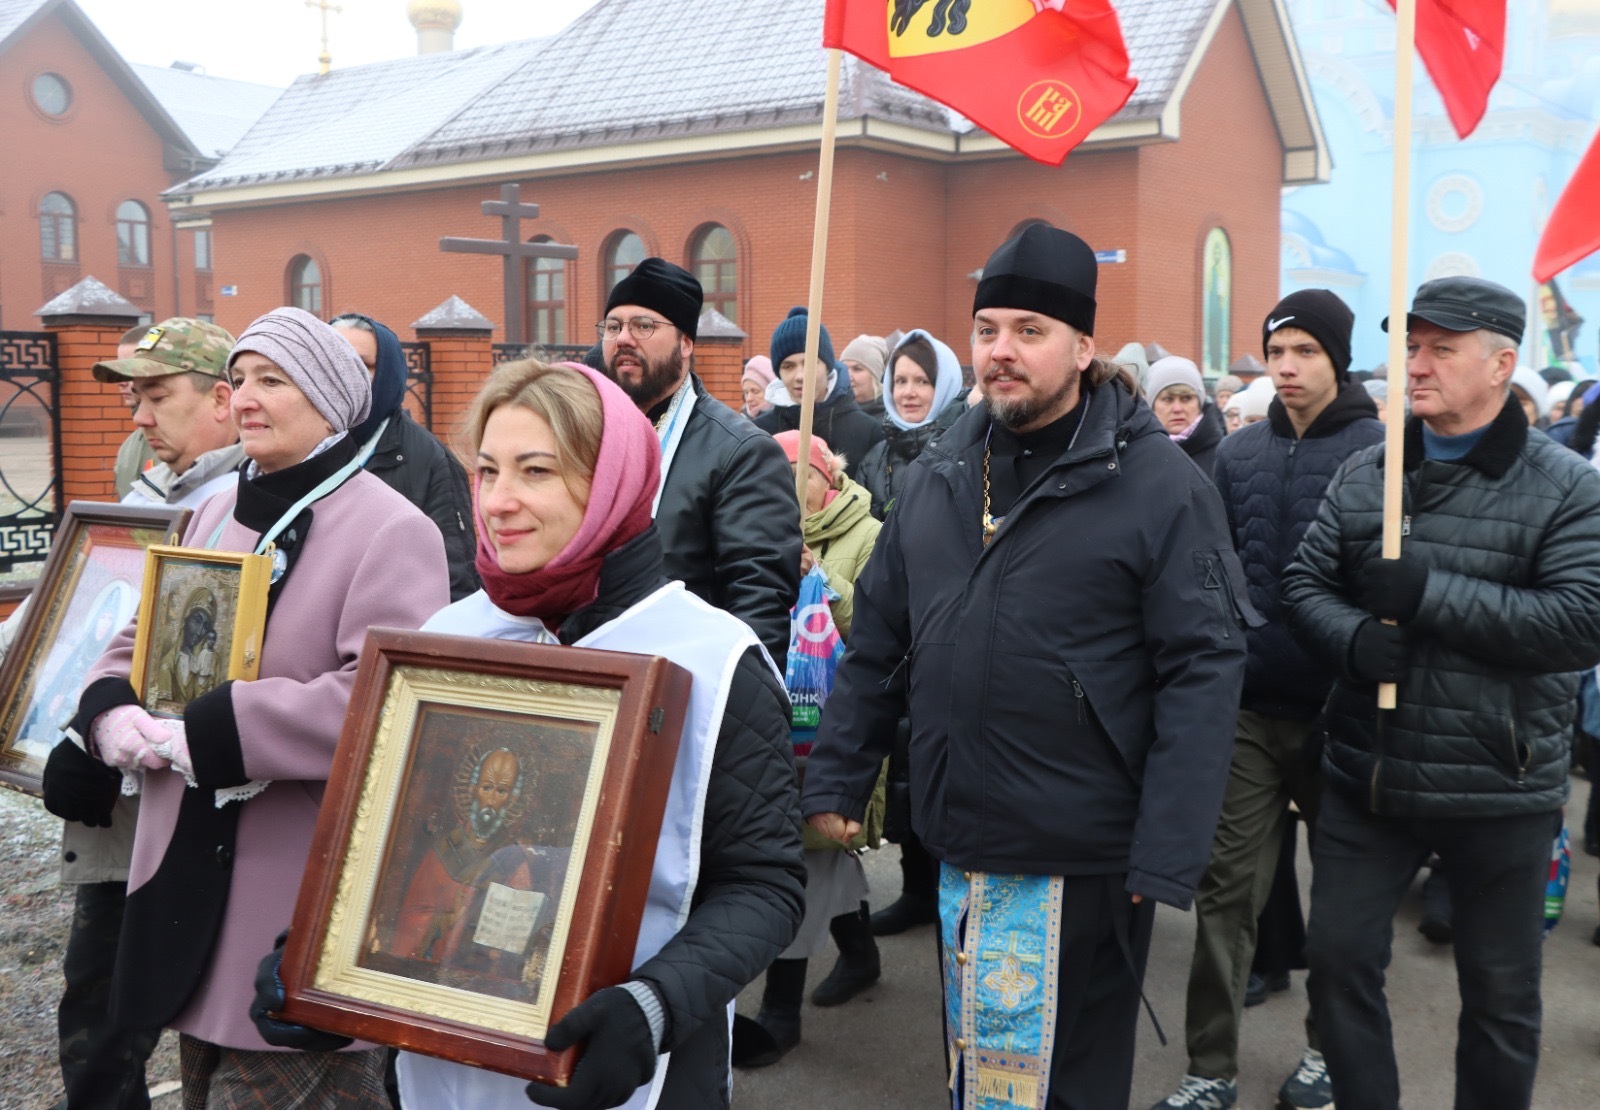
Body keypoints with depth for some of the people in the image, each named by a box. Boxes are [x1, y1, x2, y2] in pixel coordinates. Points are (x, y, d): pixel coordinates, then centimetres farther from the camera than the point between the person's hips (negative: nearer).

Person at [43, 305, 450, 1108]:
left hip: (305, 893, -8)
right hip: (192, 871, 8)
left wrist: (204, 736, -23)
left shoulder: (391, 529, -14)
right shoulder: (218, 512, 11)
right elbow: (143, 639, 16)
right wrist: (112, 713, -8)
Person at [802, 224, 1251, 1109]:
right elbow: (878, 641, 12)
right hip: (957, 841, 5)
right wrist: (834, 780, 8)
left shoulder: (1156, 481, -11)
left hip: (1084, 860, -5)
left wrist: (1166, 857, -18)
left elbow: (1204, 670, -14)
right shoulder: (939, 473, 7)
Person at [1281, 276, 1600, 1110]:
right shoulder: (1363, 474, 5)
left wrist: (1431, 592, -23)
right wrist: (1355, 639, -18)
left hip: (1500, 789, -3)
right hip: (1367, 777, 3)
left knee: (1500, 993, 13)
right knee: (1339, 957, 10)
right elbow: (1305, 583, 4)